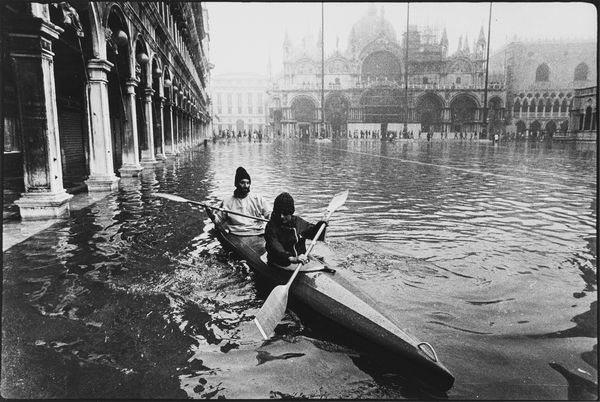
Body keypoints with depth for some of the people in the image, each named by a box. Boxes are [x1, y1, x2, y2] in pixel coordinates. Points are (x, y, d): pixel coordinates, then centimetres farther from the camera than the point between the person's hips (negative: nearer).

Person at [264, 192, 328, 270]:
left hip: (302, 262, 5)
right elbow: (276, 248, -24)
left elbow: (313, 232, 23)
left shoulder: (298, 222, 7)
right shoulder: (271, 227, -9)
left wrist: (322, 223, 4)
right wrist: (292, 258, -38)